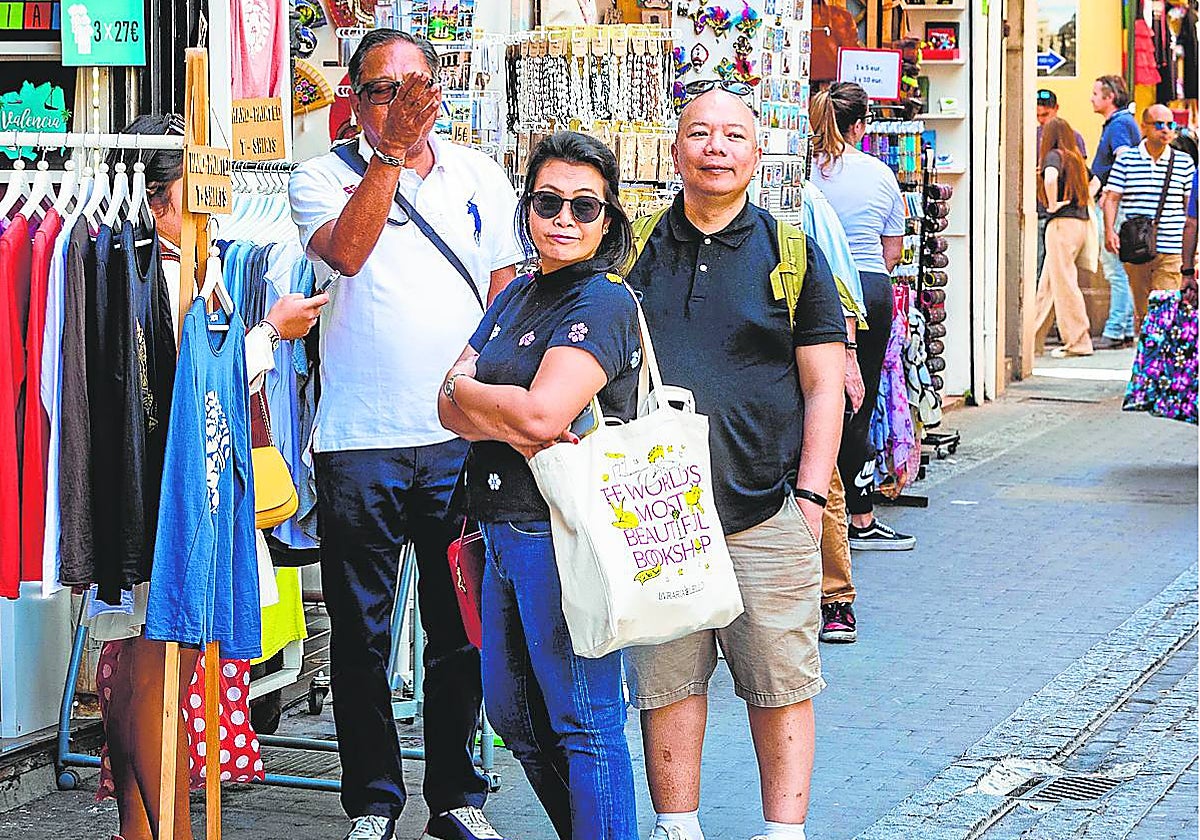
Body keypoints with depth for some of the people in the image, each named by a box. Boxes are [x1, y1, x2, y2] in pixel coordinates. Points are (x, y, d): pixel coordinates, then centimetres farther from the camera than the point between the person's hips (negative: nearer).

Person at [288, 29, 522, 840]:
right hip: (359, 441, -2)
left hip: (462, 437, 2)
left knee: (463, 627, 8)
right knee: (361, 629, 5)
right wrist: (392, 151, -23)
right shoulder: (325, 176, 1)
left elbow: (505, 293, 13)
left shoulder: (479, 177, 10)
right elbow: (346, 252, -19)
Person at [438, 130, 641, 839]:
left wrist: (466, 389, -4)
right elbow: (449, 406, 6)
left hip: (564, 533, -9)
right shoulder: (517, 296, 14)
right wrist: (511, 427, -15)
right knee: (514, 715, 18)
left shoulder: (603, 303, -11)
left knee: (584, 721, -3)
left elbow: (542, 414, -23)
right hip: (505, 529, 9)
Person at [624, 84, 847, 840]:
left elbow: (824, 384, 3)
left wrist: (810, 495, -5)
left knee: (781, 684, 1)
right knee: (665, 683, 6)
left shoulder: (790, 250, 5)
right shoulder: (637, 250, 9)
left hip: (766, 514, -1)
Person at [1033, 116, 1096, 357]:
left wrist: (1053, 205, -17)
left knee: (1064, 283, -4)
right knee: (1048, 284, 14)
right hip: (1082, 222, 8)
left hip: (1062, 223, -8)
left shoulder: (1054, 155, -8)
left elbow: (1050, 177, -29)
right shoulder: (1076, 158, 15)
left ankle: (1078, 342, -5)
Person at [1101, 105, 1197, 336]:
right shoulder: (1126, 159, 5)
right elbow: (1111, 198, 4)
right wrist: (1109, 231, -10)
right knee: (1141, 310, 6)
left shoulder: (1183, 162, 8)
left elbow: (1191, 205, 13)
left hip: (1170, 250, 0)